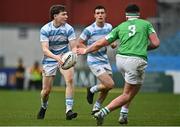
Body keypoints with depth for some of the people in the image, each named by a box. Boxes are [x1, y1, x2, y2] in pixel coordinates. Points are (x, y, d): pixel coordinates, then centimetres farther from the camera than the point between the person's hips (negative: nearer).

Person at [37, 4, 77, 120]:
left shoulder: (69, 29, -11)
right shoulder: (45, 30, -14)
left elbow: (74, 47, -14)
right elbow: (45, 49, -21)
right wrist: (56, 57, -39)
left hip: (65, 58, 0)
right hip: (50, 60, 0)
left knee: (70, 80, -26)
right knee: (46, 90, 3)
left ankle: (69, 110, -26)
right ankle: (44, 107, 37)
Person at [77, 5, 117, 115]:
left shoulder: (109, 27, 1)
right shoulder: (89, 30, -16)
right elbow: (79, 43, -6)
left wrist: (113, 43, -1)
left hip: (105, 60, 7)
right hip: (94, 61, -7)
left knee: (106, 88, 10)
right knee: (110, 84, -16)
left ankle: (96, 107, 29)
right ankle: (92, 90, 11)